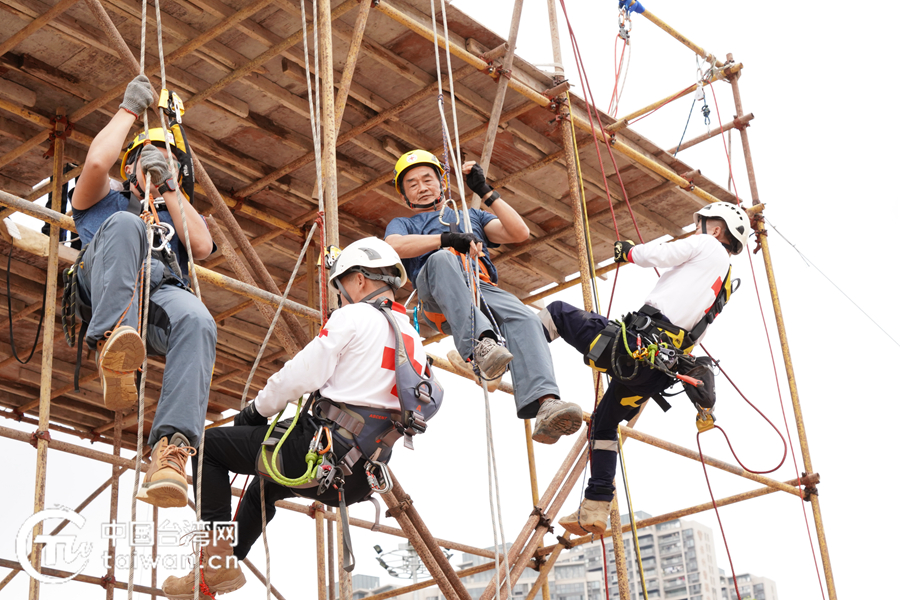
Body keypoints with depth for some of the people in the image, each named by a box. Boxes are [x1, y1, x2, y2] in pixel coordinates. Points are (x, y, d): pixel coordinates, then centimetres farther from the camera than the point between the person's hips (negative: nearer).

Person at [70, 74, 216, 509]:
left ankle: (173, 447, -54)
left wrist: (167, 186, 17)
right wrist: (130, 109, 23)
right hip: (104, 288, -1)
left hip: (161, 290, 1)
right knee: (124, 225, -34)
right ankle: (112, 345, -51)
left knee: (197, 322, -37)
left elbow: (202, 246, 16)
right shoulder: (107, 204, 36)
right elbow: (97, 161, 11)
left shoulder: (177, 216, 42)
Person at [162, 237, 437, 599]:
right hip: (359, 480, 9)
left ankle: (219, 561, 2)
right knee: (264, 485, 35)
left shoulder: (354, 318, -6)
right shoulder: (415, 342, 17)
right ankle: (222, 568, 37)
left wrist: (256, 410, 6)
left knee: (210, 445, 6)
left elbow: (301, 376, -11)